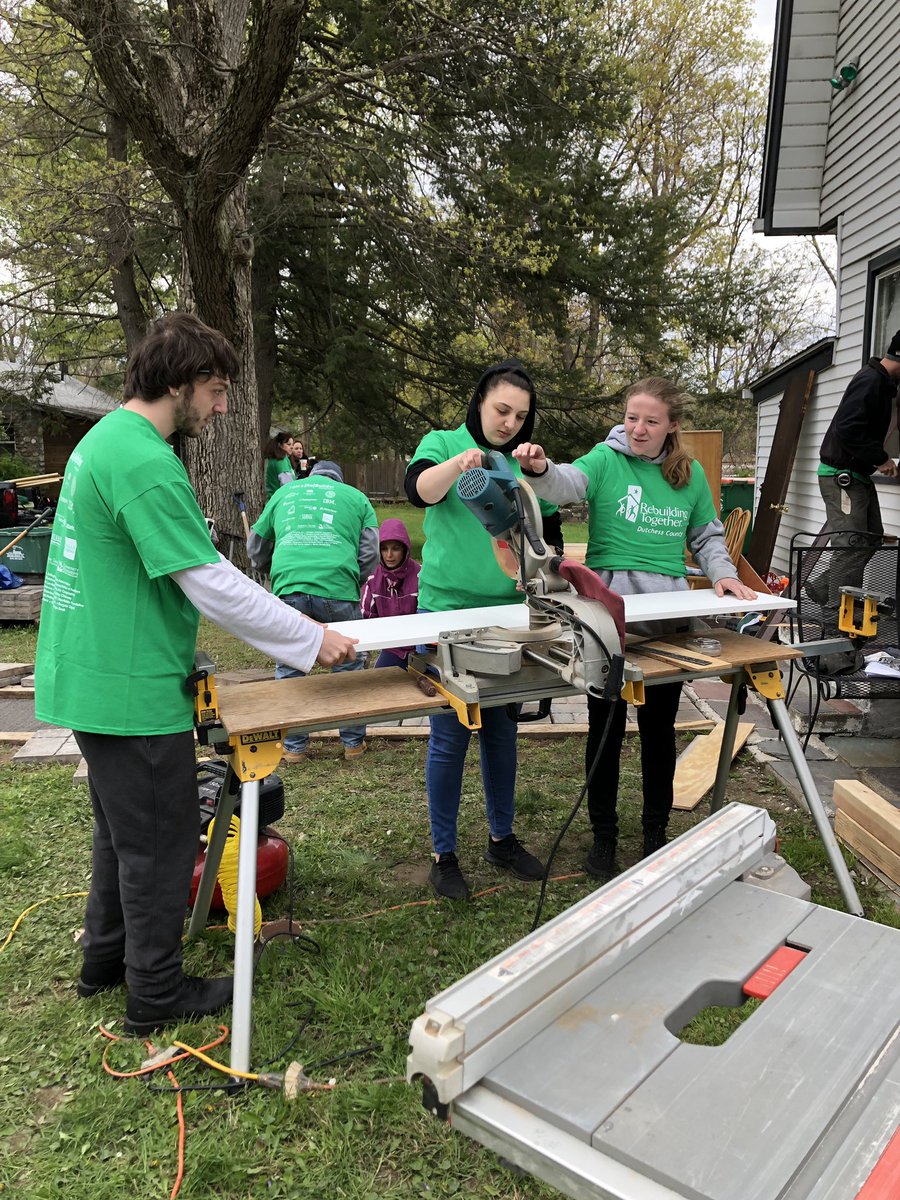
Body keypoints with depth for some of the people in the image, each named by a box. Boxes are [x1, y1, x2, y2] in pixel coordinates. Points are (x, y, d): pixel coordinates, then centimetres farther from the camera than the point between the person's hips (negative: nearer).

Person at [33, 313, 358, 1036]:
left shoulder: (103, 438, 11)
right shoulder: (145, 462, -22)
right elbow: (213, 585, -25)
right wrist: (313, 641, -17)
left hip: (90, 675, 10)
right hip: (133, 690, -10)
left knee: (123, 829, 24)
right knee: (161, 842, 7)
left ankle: (105, 959, 42)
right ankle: (156, 994, 25)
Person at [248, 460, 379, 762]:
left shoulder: (284, 492, 25)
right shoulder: (356, 497, 21)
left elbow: (256, 548, 29)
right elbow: (370, 554, 11)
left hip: (288, 589, 1)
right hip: (338, 588, -1)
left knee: (288, 669, 15)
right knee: (349, 666, 14)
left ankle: (294, 746, 23)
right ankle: (353, 743, 23)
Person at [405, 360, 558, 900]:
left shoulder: (525, 462, 9)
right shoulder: (444, 443, -2)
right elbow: (419, 489, -24)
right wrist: (458, 461, -42)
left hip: (509, 614, 5)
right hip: (448, 612, -4)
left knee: (502, 731, 14)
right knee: (451, 737, 1)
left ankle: (503, 838, 32)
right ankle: (444, 854, 18)